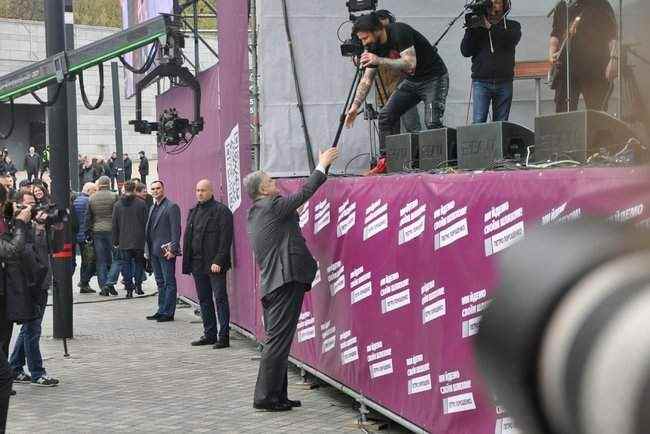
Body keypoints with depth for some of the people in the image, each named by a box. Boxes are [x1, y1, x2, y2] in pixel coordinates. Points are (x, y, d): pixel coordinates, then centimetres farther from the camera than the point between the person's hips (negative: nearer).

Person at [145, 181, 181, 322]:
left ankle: (168, 312, -2)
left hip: (166, 251, -9)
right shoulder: (152, 208, 18)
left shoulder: (171, 207, -8)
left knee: (169, 282, -3)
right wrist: (148, 250, 14)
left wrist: (172, 249, -19)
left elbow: (176, 230, -13)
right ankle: (161, 311, 18)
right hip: (154, 251, 9)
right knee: (160, 283, 13)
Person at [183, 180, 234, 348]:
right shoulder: (193, 212, 17)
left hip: (214, 264, -7)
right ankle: (209, 334, 18)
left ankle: (223, 336, -5)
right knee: (204, 300, 11)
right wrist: (187, 262, 10)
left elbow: (225, 239, -12)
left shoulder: (221, 211, -6)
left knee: (220, 298, -5)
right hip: (197, 263, 8)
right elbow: (188, 238, 18)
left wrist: (218, 261, -19)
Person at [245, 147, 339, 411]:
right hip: (286, 281, -10)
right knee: (278, 340, -8)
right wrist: (322, 166, 3)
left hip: (271, 285, 10)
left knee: (277, 340, 12)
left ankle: (276, 396, 16)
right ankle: (266, 397, -7)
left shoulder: (254, 216, 18)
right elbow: (304, 193, -6)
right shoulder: (272, 206, -8)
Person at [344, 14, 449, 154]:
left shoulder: (399, 32, -25)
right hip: (412, 81, 8)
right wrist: (355, 106, -2)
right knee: (386, 116, -2)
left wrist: (380, 60, -35)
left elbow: (410, 63, -35)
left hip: (434, 78, -8)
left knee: (432, 122, -23)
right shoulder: (374, 47, -3)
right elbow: (366, 81, 4)